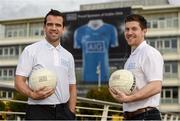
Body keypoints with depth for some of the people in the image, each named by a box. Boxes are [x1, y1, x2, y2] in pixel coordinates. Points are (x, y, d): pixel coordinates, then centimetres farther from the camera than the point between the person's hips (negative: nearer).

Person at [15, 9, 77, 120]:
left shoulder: (68, 56, 14)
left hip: (63, 111, 4)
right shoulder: (31, 51, 0)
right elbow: (19, 82, -5)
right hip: (39, 111, -4)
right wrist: (33, 94, -24)